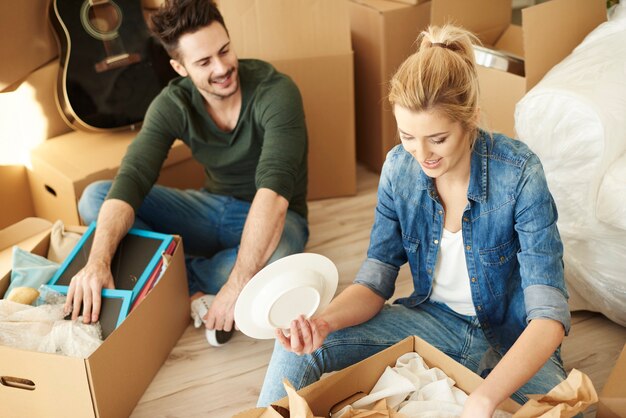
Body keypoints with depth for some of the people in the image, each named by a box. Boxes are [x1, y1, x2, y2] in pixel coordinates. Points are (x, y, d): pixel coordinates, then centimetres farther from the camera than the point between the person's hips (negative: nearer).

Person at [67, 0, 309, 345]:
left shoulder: (275, 92, -25)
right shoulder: (173, 104, -12)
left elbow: (274, 190, -36)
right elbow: (130, 180, -23)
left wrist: (237, 284, -45)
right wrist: (98, 260, -41)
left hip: (271, 219, -4)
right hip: (214, 207, 4)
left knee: (273, 262, -42)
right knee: (94, 198, -10)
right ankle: (198, 287, -18)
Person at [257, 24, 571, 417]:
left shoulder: (519, 173, -25)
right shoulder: (399, 167, -12)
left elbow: (549, 314, -29)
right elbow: (375, 281, -7)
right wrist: (324, 322, -30)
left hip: (514, 339, -3)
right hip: (434, 319, 3)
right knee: (298, 349, -13)